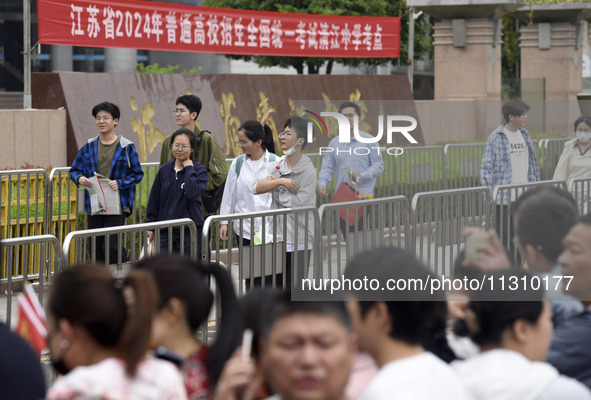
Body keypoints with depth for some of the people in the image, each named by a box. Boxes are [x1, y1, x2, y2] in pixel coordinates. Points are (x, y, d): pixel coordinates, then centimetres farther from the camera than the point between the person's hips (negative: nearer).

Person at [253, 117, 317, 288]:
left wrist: (274, 187, -6)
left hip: (298, 243, -5)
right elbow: (256, 187, -6)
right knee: (270, 286, 8)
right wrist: (280, 181, -19)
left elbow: (299, 203, -18)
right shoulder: (275, 166, 9)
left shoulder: (308, 171, -8)